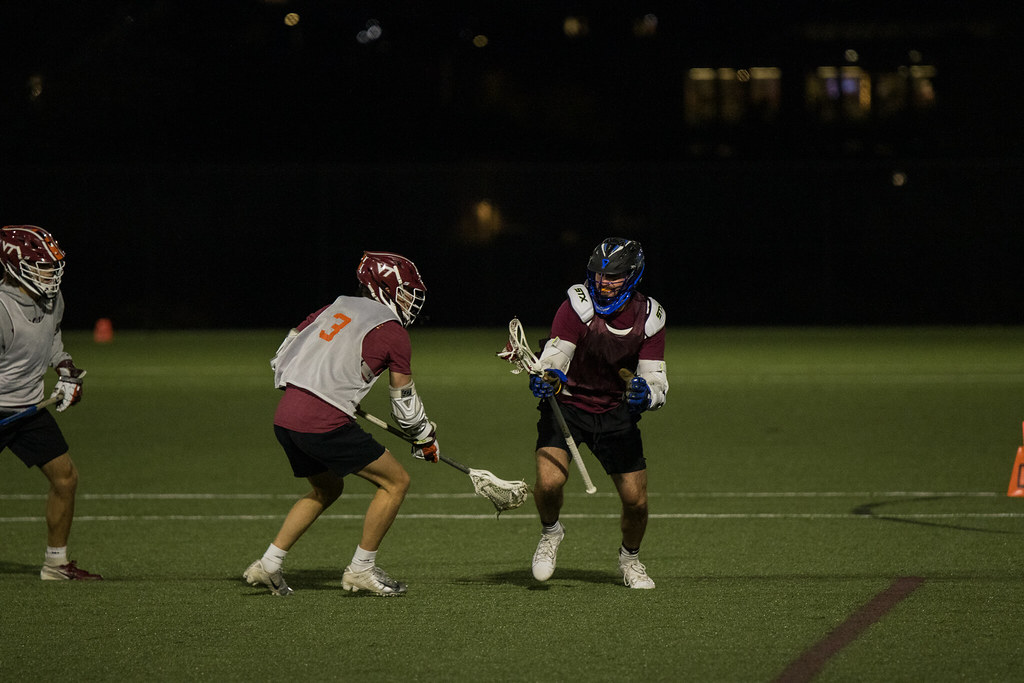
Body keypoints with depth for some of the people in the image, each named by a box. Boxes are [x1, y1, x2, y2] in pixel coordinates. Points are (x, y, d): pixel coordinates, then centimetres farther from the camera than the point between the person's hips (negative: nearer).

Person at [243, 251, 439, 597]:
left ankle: (268, 563, 22)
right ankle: (361, 569, 9)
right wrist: (425, 439, 24)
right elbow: (405, 403, 6)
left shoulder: (337, 307, 18)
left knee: (327, 489, 29)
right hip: (324, 425, -8)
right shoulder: (394, 334, -1)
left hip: (284, 417, 8)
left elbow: (283, 353, 21)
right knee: (396, 481, 6)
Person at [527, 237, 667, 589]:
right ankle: (550, 531, 11)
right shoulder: (578, 305, -18)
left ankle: (629, 558, 30)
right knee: (549, 483, -24)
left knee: (636, 501, -3)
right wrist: (547, 376, -49)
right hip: (566, 403, -3)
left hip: (615, 412, 3)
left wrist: (646, 393, -33)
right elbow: (556, 354, -26)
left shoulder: (648, 317, -8)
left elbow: (655, 379, -10)